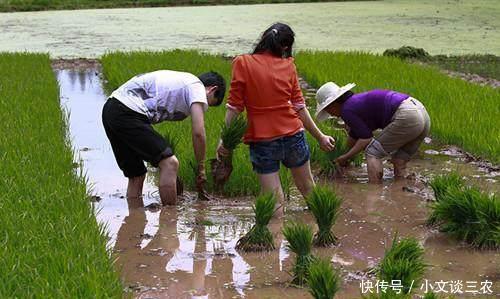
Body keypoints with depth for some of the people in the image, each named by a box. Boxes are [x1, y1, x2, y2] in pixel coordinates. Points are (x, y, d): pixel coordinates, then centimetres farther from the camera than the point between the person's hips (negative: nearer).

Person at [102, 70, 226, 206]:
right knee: (170, 163, -9)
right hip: (128, 112, -10)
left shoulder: (181, 80, 30)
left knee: (136, 175, 17)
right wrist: (201, 169, 6)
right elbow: (198, 133, -4)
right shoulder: (197, 87, 3)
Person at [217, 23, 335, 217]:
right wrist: (320, 136, 13)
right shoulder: (288, 65, -1)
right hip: (293, 135, 2)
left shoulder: (243, 63, -7)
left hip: (261, 140, -2)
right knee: (307, 187, 24)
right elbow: (300, 107, 3)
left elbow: (234, 107, -8)